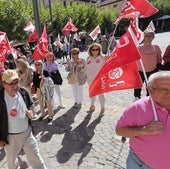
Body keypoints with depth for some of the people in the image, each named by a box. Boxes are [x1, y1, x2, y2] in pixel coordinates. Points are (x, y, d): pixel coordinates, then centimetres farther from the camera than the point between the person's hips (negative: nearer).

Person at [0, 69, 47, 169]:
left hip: (27, 132, 3)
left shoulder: (23, 92, -9)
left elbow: (30, 106, 9)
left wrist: (31, 112, -13)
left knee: (36, 159, 15)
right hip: (10, 137, -2)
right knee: (12, 161, 26)